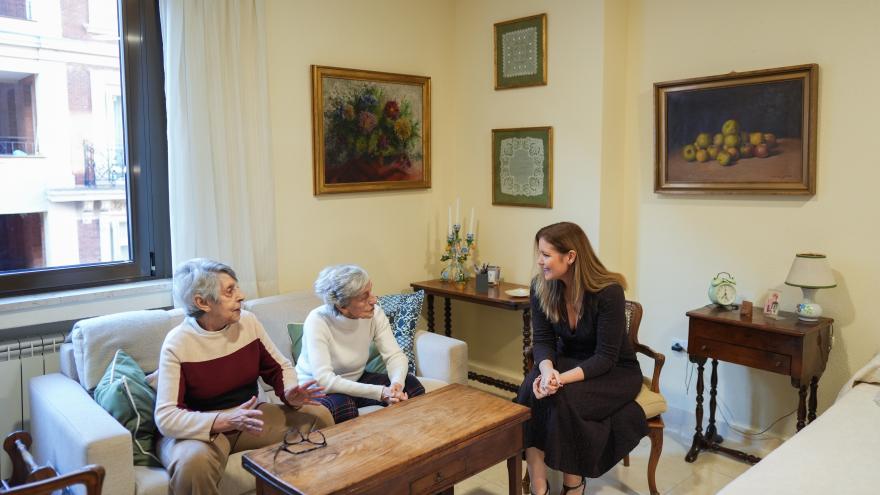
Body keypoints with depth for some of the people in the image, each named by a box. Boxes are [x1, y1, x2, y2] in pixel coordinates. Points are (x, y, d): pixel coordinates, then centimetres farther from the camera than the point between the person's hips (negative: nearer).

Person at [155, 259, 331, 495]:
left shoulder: (248, 321, -5)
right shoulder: (177, 344, -18)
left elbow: (280, 367, 6)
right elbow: (166, 417, -22)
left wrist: (290, 393, -18)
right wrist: (227, 421, -36)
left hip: (249, 417, 5)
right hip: (202, 428, -5)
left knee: (319, 417, -9)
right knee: (193, 462, -39)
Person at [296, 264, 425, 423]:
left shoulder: (374, 313, -14)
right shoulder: (317, 321, -27)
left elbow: (395, 355, -15)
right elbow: (324, 380, -34)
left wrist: (397, 383, -39)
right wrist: (379, 392, -42)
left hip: (356, 381, 5)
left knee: (410, 385, -15)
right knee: (341, 406, -37)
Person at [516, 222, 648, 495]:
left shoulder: (609, 292, -26)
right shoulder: (541, 287, -11)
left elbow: (605, 357, -24)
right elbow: (543, 340, -8)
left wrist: (562, 379, -38)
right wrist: (547, 370, -31)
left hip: (615, 371, -4)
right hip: (569, 360, 4)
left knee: (561, 400, -31)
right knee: (531, 392, -28)